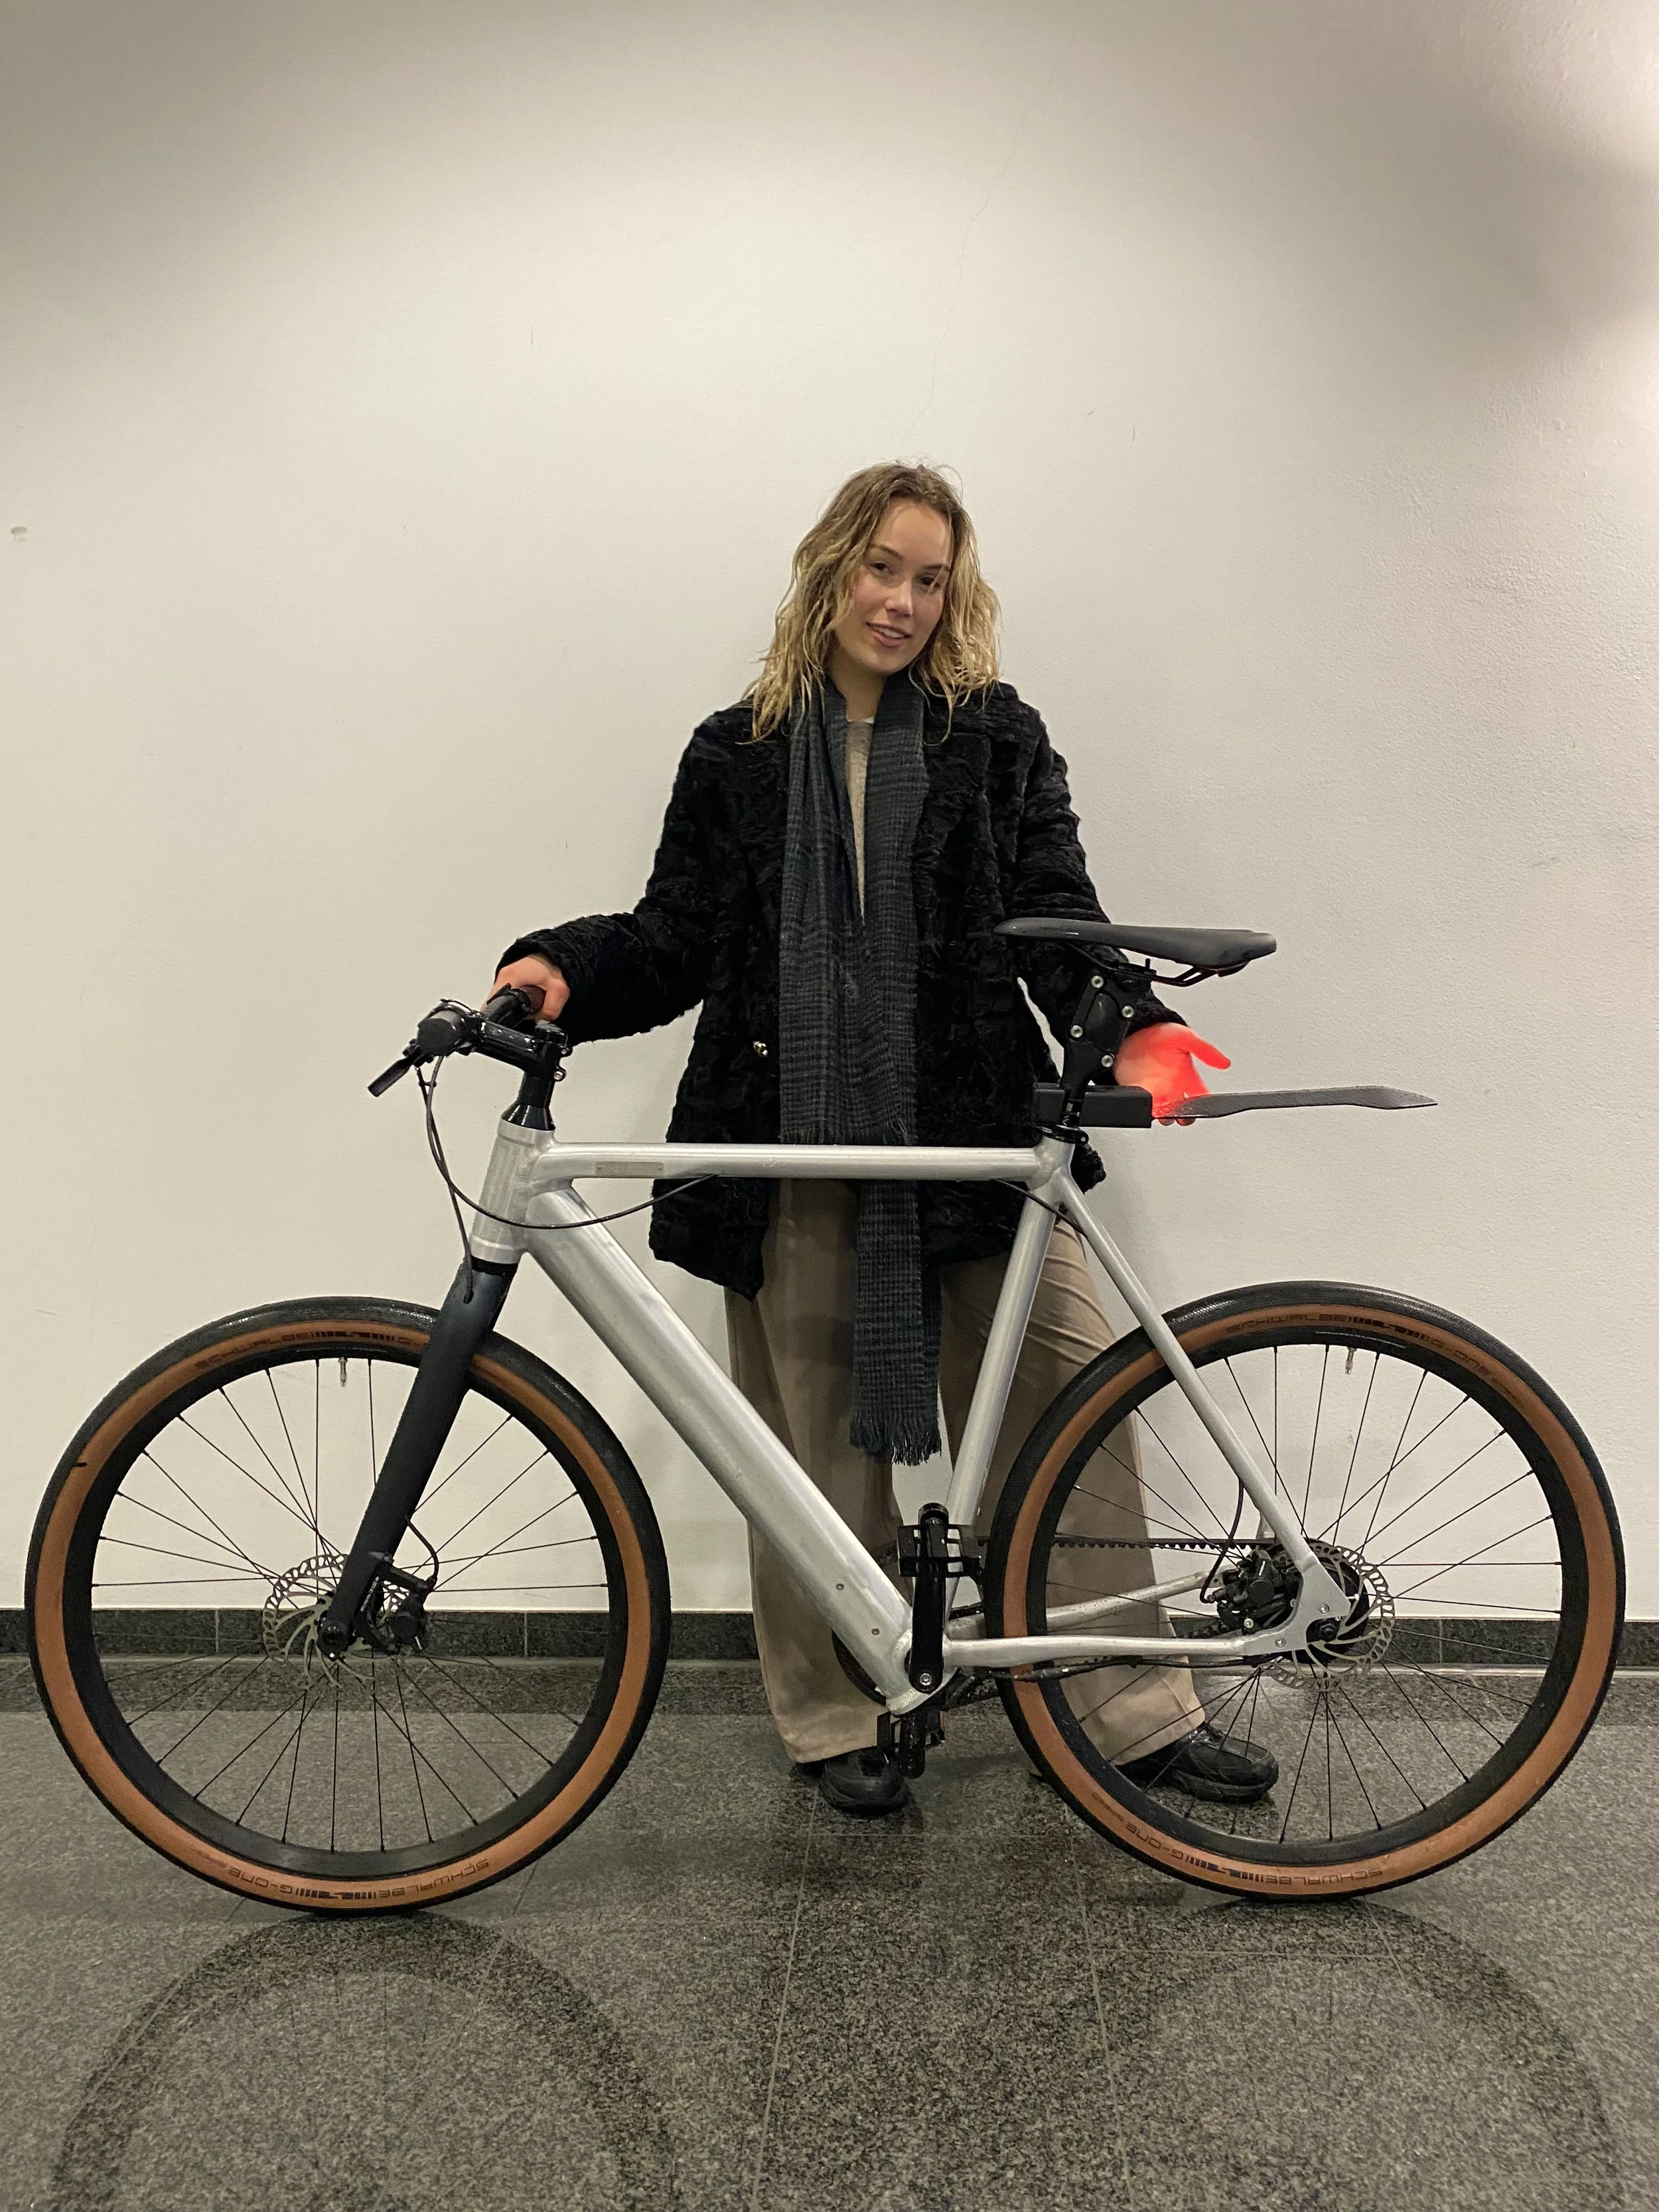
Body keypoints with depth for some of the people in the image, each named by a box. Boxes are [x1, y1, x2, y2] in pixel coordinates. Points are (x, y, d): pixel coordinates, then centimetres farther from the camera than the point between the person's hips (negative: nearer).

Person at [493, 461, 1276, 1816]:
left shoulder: (998, 740, 9)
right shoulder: (738, 755, 10)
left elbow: (1056, 918, 1)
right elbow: (677, 938, 8)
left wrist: (1130, 1023, -18)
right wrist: (565, 970, -11)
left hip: (975, 1139, 0)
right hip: (795, 1147, 0)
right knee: (821, 1446, 6)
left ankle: (1134, 1708, 18)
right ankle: (837, 1717, 24)